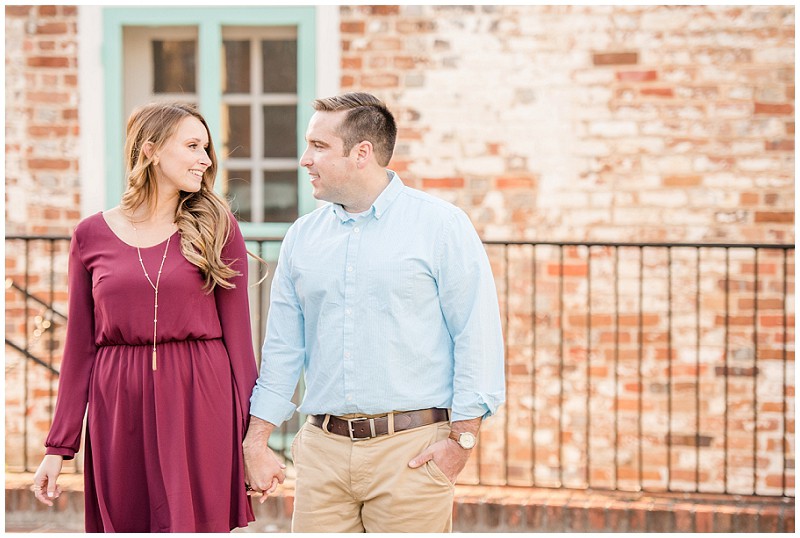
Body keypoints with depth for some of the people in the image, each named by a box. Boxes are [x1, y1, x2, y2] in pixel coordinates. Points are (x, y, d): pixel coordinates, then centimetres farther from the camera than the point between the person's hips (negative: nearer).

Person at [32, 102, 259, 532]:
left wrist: (254, 435, 0)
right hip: (118, 406, 1)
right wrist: (58, 448, 6)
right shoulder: (92, 235, 6)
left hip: (200, 404, -1)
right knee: (124, 525, 5)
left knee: (190, 524, -5)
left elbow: (237, 335, 4)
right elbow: (80, 349, 8)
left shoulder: (217, 228, 5)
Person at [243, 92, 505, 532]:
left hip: (411, 449, -4)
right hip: (323, 448, 4)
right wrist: (256, 440, 8)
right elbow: (282, 347, 14)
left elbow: (477, 334, -5)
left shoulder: (441, 225, -2)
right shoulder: (302, 236, 12)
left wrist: (462, 437, -10)